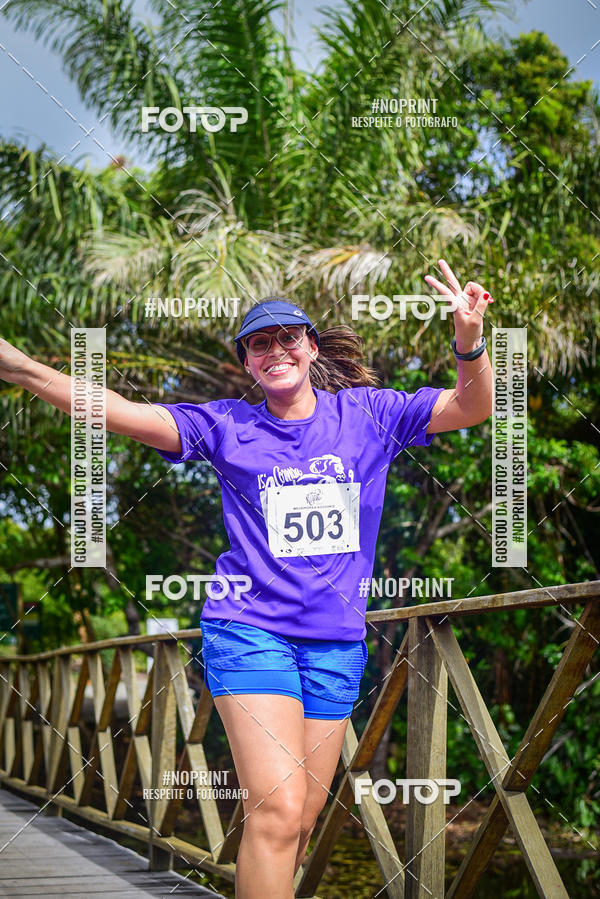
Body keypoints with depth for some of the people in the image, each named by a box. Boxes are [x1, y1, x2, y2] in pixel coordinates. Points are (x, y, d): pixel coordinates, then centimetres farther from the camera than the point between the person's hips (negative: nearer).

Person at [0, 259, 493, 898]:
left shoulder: (367, 413, 5)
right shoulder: (227, 425, 1)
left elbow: (472, 407, -2)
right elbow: (121, 413, -8)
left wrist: (469, 342, -25)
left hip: (337, 640, 3)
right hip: (249, 627, -3)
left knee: (302, 820, 8)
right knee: (277, 809, -18)